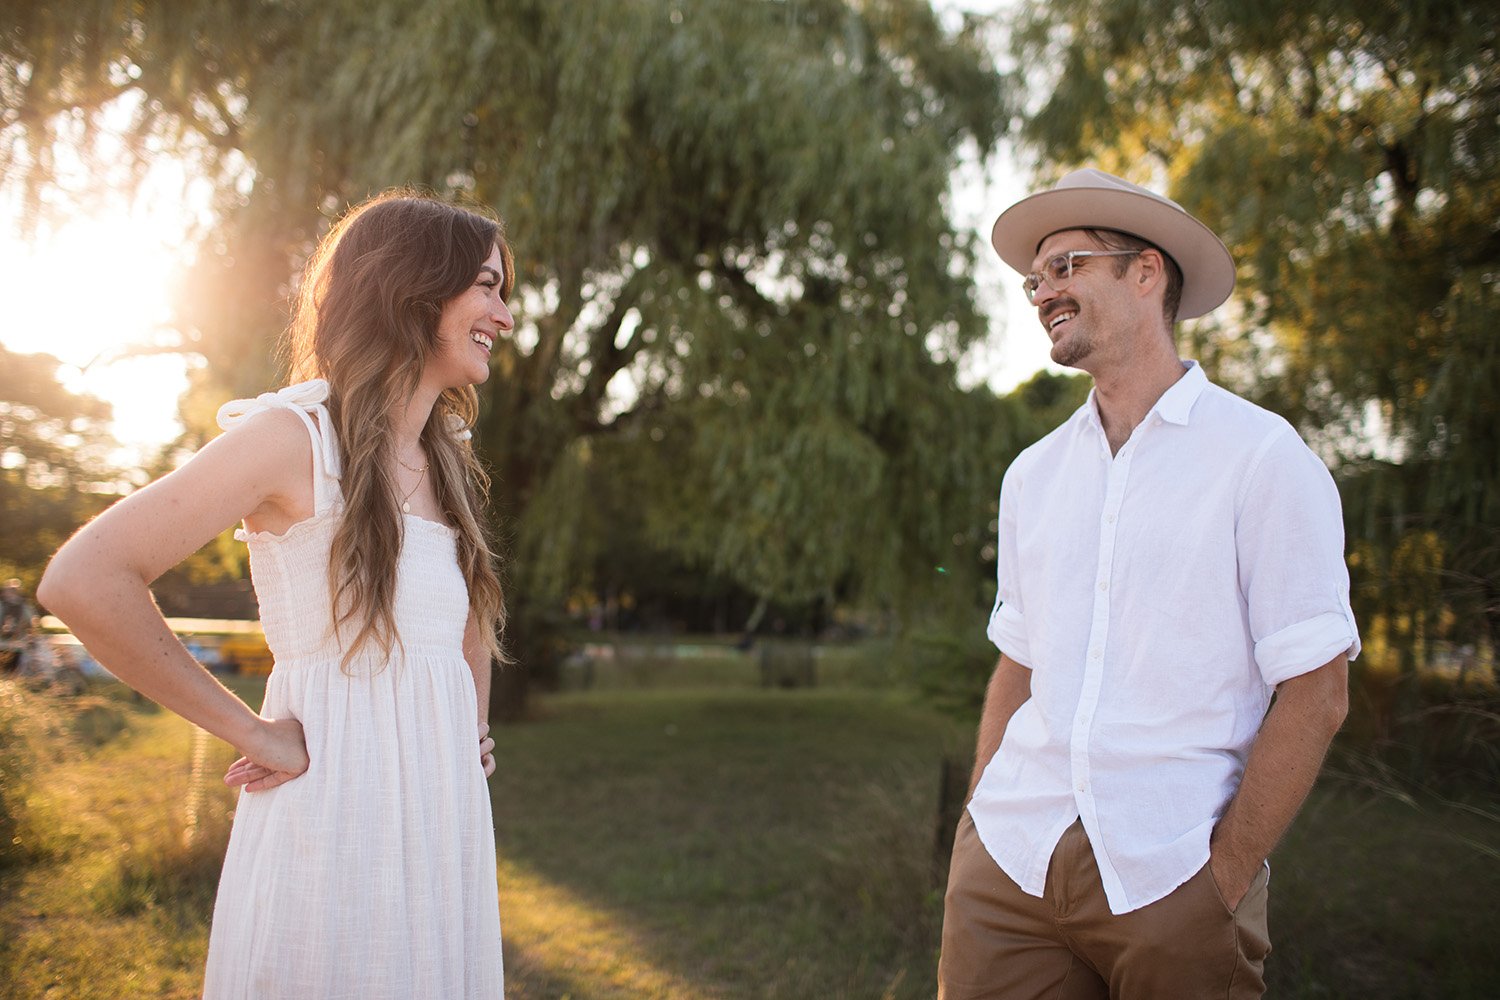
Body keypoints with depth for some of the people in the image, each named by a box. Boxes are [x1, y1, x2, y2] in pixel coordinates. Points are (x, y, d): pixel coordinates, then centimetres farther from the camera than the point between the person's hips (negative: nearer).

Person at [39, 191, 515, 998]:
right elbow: (82, 582, -19)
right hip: (332, 820, -7)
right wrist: (253, 734, -15)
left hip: (443, 824, 7)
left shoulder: (447, 462, 11)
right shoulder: (297, 435, -11)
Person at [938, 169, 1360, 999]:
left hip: (1169, 876, -4)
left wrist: (1223, 880, -11)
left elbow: (1316, 693, -7)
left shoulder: (1261, 457, -5)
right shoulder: (1031, 475, 10)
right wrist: (978, 836, 5)